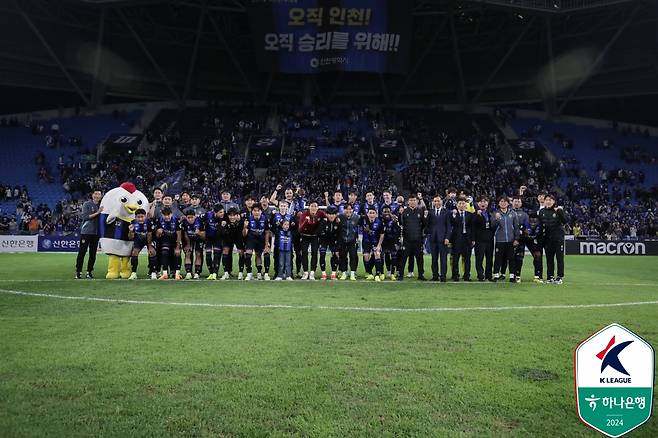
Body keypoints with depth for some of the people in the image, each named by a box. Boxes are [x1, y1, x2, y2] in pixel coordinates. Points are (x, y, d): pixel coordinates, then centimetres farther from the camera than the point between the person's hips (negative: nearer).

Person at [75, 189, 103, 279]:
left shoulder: (101, 206, 10)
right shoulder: (87, 204, -2)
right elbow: (84, 217, -12)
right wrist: (97, 213, -17)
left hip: (96, 233, 4)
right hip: (86, 232, -4)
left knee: (93, 253, 7)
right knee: (82, 252, -2)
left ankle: (89, 272, 14)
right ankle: (78, 272, 3)